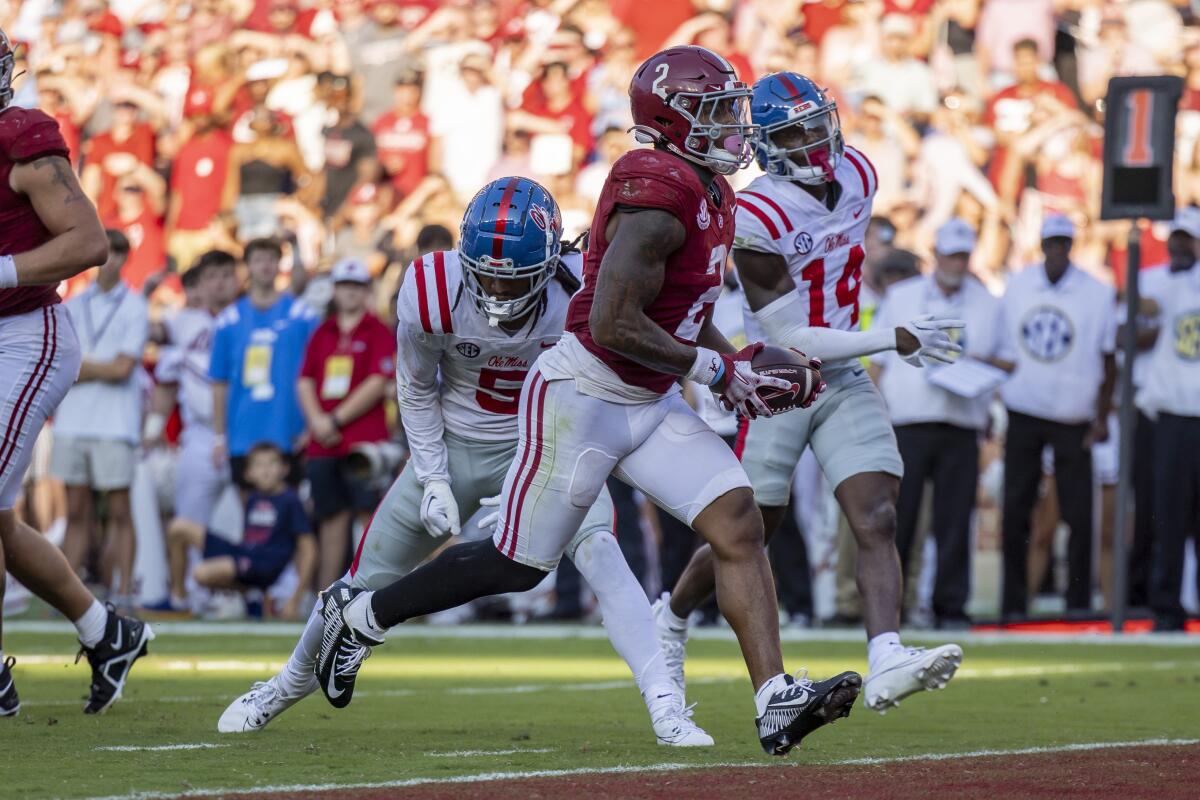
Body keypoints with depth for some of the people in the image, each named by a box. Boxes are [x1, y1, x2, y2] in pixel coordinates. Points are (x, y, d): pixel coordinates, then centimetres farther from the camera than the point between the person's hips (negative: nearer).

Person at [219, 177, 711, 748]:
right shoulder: (432, 294, -24)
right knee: (368, 581, 10)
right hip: (454, 446, 1)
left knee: (600, 555, -27)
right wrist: (433, 480, -8)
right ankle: (294, 679, 39)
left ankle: (665, 708, -27)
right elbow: (417, 393, -5)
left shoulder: (580, 298, -27)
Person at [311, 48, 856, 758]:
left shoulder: (711, 194, 10)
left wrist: (746, 366, 6)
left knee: (739, 522, -8)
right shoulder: (657, 196, -22)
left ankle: (776, 701, -14)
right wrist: (719, 370, -19)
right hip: (581, 397, -9)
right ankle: (360, 615, 21)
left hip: (652, 405, 9)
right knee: (519, 562, 1)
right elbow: (615, 325, -27)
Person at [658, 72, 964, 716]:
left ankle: (887, 662, -28)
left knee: (877, 521, -14)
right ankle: (672, 617, 37)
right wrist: (891, 340, -24)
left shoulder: (856, 175, -1)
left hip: (844, 382, 5)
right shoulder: (755, 219, -22)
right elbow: (789, 340, -22)